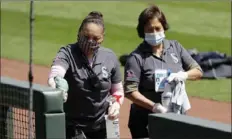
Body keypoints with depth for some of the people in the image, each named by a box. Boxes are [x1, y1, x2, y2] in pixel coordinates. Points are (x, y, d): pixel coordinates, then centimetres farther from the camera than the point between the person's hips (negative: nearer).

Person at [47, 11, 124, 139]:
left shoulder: (110, 57, 0)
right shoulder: (67, 53, -12)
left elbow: (118, 90, 12)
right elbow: (55, 74, -33)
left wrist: (116, 103, -10)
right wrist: (56, 83, -57)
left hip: (101, 127, 4)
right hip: (72, 127, -4)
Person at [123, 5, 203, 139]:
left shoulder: (175, 47, 7)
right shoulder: (137, 57, -8)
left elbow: (198, 71, 9)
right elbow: (130, 91, -14)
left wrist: (184, 75, -13)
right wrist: (154, 106, -26)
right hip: (146, 120, -4)